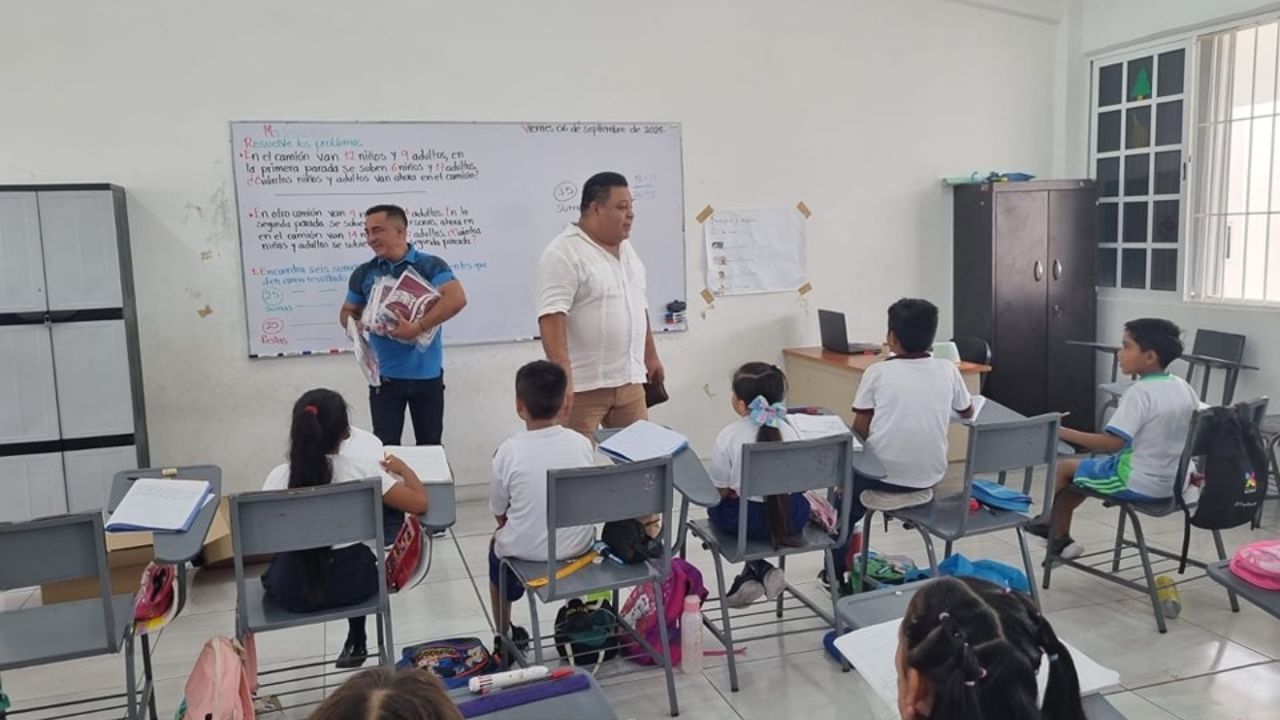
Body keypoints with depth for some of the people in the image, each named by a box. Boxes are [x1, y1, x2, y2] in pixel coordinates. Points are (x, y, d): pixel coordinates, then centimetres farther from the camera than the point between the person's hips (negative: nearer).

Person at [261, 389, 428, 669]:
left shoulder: (278, 477, -11)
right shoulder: (361, 470, -16)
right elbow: (420, 503, -10)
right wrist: (402, 468, 7)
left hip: (292, 591, 1)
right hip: (349, 584, -1)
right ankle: (356, 642, 42)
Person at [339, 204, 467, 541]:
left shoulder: (430, 266, -6)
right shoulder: (364, 274, 5)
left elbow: (457, 298, -21)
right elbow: (348, 312, 16)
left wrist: (419, 327, -28)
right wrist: (356, 326, -8)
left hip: (426, 374, -2)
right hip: (385, 376, 2)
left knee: (429, 446, 10)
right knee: (386, 448, 3)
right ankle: (390, 522, 12)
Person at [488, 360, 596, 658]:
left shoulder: (509, 451, -18)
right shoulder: (582, 443, -11)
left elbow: (498, 512, -5)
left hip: (526, 550, -2)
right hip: (578, 545, 2)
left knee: (497, 545, 31)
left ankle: (504, 638, 43)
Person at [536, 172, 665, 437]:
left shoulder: (626, 249, 13)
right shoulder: (563, 253, -14)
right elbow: (551, 319, -22)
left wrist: (650, 356, 23)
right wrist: (562, 378, -29)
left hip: (629, 380, 8)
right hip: (582, 385, -8)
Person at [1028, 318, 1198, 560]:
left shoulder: (1139, 392, -23)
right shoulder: (1184, 388, 1)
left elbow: (1112, 443, -30)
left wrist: (1062, 432, -25)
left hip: (1137, 484, -8)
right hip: (1174, 483, 8)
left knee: (1064, 468, 12)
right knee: (1091, 466, 28)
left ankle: (1057, 537, 31)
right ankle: (1059, 538, 32)